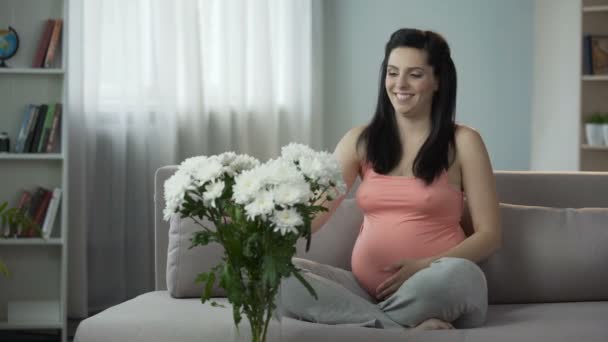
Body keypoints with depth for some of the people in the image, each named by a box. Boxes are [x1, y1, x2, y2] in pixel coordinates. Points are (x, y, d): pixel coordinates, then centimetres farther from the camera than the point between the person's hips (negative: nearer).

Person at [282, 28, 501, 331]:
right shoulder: (361, 140, 10)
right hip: (366, 289, 3)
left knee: (458, 273, -38)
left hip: (438, 293, -3)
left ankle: (365, 323, -14)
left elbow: (489, 235, 0)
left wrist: (426, 266, -17)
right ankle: (406, 331, -25)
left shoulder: (462, 142, 2)